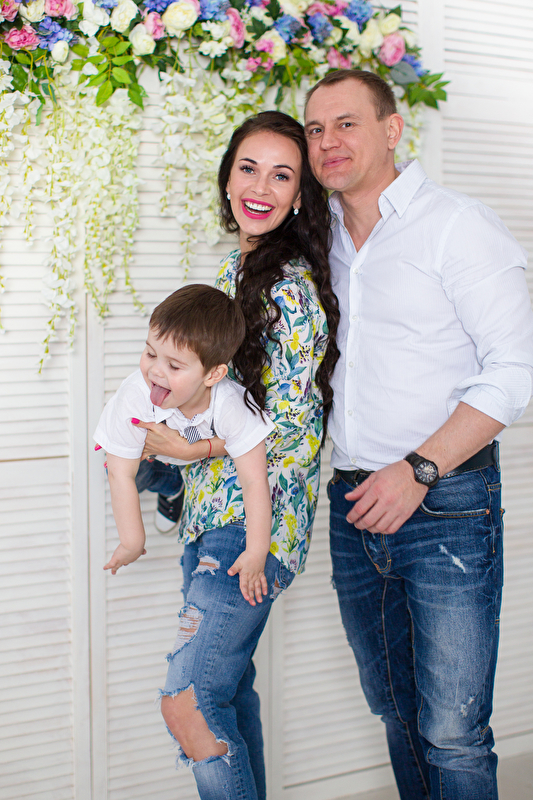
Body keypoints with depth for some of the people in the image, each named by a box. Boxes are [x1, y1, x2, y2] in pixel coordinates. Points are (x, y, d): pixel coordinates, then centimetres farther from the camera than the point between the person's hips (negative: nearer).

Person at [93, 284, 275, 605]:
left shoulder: (231, 406, -44)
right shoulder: (135, 397, -42)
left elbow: (255, 482, -36)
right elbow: (121, 474, -30)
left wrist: (256, 554, -35)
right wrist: (133, 542, -24)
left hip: (217, 456, 0)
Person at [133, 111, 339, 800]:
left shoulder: (292, 284, -14)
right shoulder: (234, 269, 12)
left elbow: (292, 422, -17)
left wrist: (186, 448, -12)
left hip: (258, 516, -9)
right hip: (213, 510, 9)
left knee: (188, 703, -10)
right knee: (228, 684, 15)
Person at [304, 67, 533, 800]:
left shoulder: (457, 225, -6)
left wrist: (417, 471, -18)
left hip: (446, 504, -6)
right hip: (355, 505, 6)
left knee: (451, 733, -3)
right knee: (395, 709, 16)